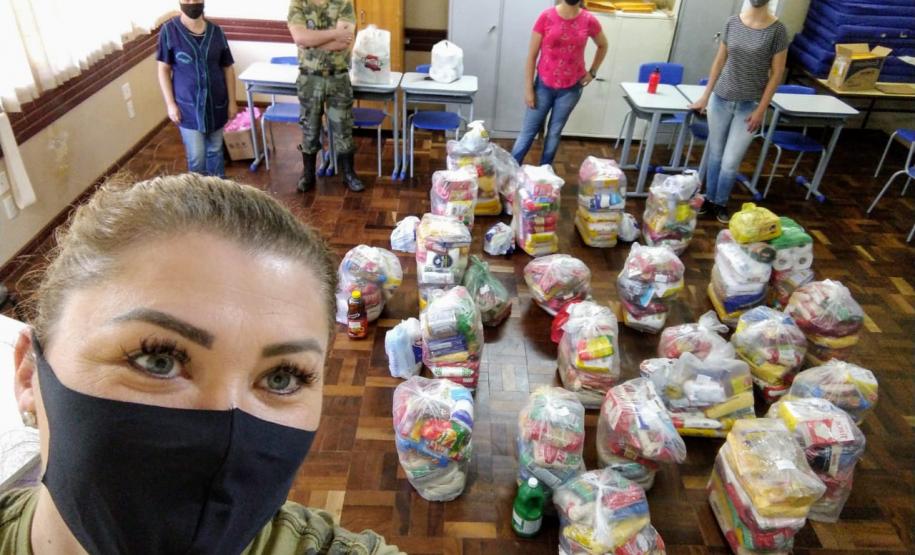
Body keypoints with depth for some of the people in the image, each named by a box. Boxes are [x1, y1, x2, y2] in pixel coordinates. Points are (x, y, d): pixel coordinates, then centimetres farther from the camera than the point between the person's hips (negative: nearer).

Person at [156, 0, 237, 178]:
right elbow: (163, 70, -4)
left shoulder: (215, 31, 0)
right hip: (188, 107, -3)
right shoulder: (169, 30, -7)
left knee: (215, 150, 15)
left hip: (216, 104, 3)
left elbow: (228, 68, 6)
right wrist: (170, 103, -9)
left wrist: (232, 101, 3)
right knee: (196, 157, -1)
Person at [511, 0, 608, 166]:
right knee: (528, 131, 5)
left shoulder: (589, 21, -6)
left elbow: (603, 45, 14)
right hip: (544, 85, -1)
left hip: (571, 88, 1)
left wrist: (592, 71, 8)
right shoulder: (546, 17, -11)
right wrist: (528, 88, -8)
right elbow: (532, 55, -7)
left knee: (554, 133, 10)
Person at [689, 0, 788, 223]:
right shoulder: (732, 22, 1)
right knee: (715, 154, 12)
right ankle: (709, 199, 28)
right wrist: (705, 96, 9)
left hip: (749, 105, -3)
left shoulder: (777, 29, -9)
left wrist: (761, 110, -10)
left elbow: (776, 73, -6)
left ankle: (721, 204, 22)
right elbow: (720, 61, 9)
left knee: (730, 161, 0)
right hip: (721, 99, 3)